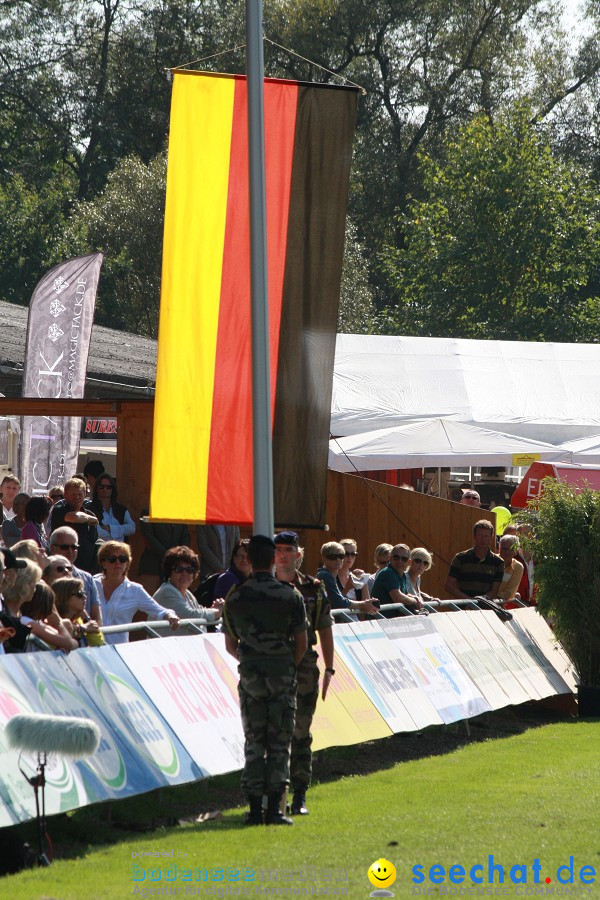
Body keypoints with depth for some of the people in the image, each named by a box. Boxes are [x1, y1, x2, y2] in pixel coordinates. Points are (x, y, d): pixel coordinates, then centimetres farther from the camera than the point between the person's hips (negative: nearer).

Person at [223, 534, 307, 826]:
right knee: (279, 744, 2)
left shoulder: (234, 598, 1)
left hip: (250, 674, 2)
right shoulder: (290, 596, -5)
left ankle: (255, 810, 3)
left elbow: (230, 646, 8)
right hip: (282, 675, -2)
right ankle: (274, 810, -3)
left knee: (253, 743, 8)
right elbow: (302, 644, -1)